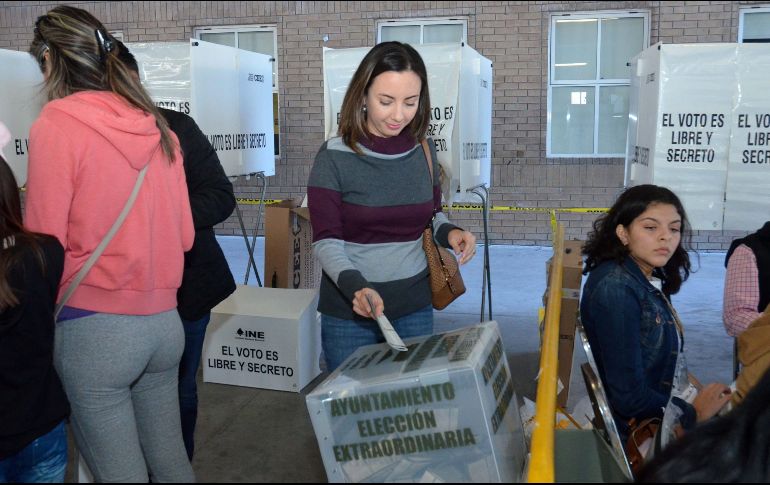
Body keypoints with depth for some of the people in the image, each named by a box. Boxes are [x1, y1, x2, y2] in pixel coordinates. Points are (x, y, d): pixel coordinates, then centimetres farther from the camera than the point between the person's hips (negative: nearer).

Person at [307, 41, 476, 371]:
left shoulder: (423, 151, 0)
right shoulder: (334, 157, -13)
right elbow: (326, 241, -14)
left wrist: (449, 232, -8)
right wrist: (354, 285, -30)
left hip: (414, 306, 4)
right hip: (348, 311, -3)